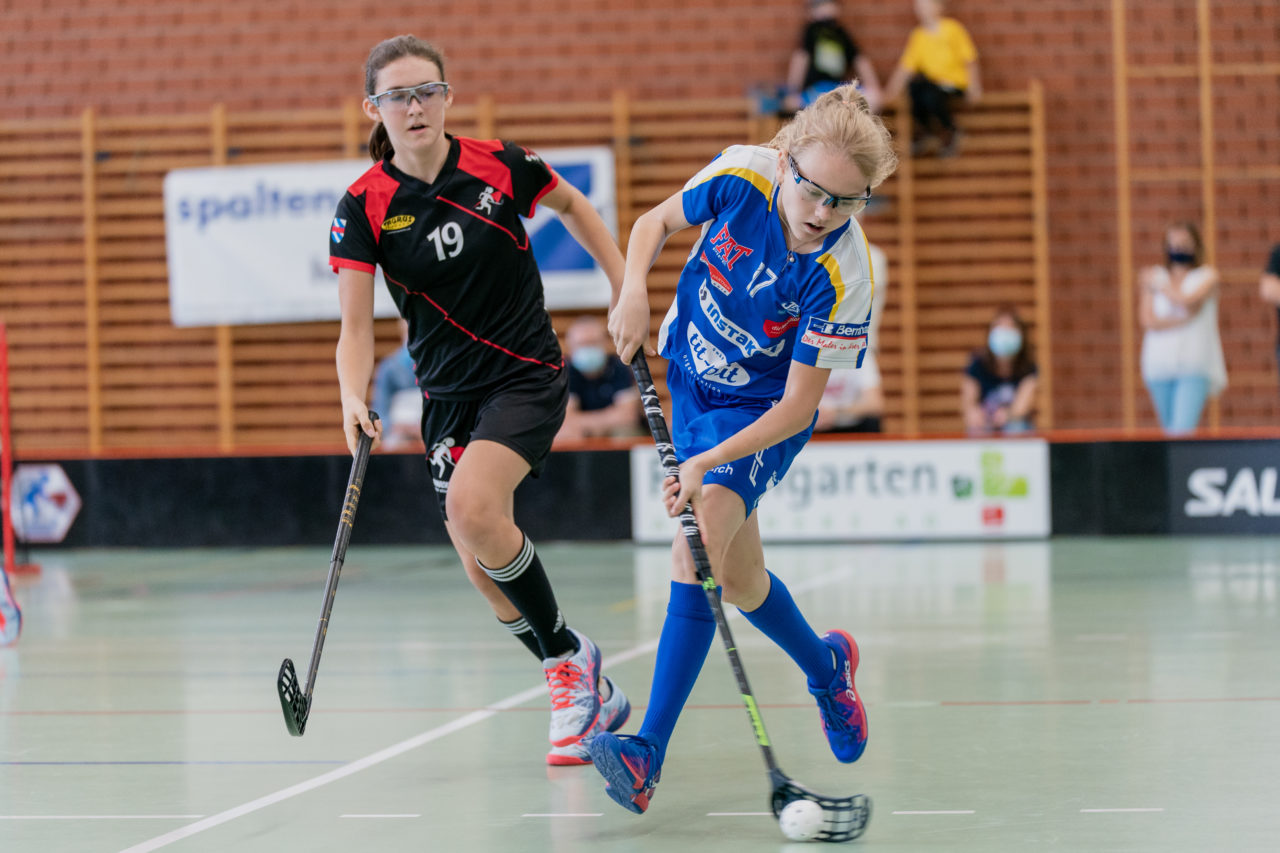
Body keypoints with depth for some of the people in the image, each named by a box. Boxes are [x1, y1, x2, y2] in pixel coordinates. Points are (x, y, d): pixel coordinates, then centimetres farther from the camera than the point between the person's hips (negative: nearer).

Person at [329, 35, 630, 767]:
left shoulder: (499, 165, -9)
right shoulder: (365, 207, -8)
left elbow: (574, 206, 12)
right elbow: (356, 328, -11)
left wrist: (625, 287, 9)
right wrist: (354, 401, -29)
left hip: (527, 376, -3)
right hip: (449, 395, 3)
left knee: (472, 507, -27)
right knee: (483, 569, 1)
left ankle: (570, 658, -7)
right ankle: (586, 693, 21)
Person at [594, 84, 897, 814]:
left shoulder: (841, 277, -30)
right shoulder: (741, 177, -21)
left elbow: (796, 407, -25)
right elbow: (659, 220, 0)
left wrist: (707, 464, -35)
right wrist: (634, 290, -18)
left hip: (763, 414, -5)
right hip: (692, 386, 5)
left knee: (699, 550, -25)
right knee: (738, 580, 10)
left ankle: (649, 750, -23)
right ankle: (825, 666, 39)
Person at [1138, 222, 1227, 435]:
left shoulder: (1207, 275, 5)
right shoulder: (1154, 276, 10)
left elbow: (1188, 301, -14)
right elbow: (1148, 320, -1)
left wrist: (1159, 286, -1)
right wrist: (1183, 319, -9)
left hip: (1194, 365, -3)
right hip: (1159, 364, 3)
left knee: (1183, 430, -18)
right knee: (1169, 430, 9)